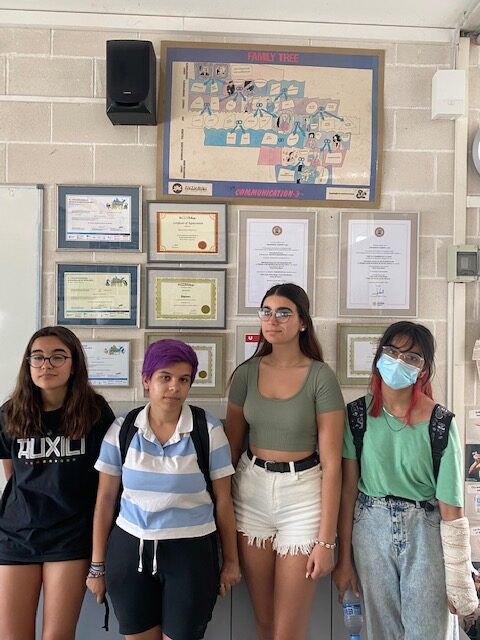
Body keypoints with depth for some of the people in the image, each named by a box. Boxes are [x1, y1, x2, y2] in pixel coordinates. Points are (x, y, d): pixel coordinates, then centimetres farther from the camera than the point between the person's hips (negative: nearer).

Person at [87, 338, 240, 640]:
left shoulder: (209, 430, -9)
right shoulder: (122, 429, -4)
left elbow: (223, 500, -3)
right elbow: (105, 499, 2)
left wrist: (231, 560, 3)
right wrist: (97, 564, 6)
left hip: (191, 550, -2)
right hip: (129, 548, 2)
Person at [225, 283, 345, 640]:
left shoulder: (321, 377, -11)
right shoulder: (247, 372, 0)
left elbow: (332, 463, -10)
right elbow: (231, 445, 8)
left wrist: (326, 540, -11)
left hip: (302, 495, -3)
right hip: (250, 492, 4)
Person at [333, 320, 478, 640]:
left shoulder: (440, 423, -13)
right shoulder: (358, 414, -6)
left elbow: (451, 508, -9)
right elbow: (348, 490, -2)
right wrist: (344, 559, 0)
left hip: (424, 530, -2)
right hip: (370, 527, 2)